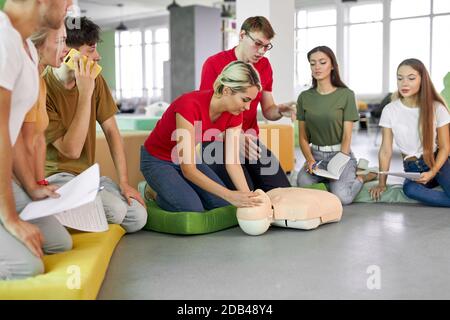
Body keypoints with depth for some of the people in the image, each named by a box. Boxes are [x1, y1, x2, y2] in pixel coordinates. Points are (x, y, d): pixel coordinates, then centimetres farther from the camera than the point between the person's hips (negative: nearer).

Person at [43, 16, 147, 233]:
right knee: (115, 210, -27)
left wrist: (124, 182, -4)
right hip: (55, 175, -6)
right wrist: (85, 93, -26)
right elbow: (71, 149, -22)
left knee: (137, 217, -12)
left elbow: (111, 131, 3)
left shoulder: (95, 81, 0)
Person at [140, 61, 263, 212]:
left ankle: (178, 189, 14)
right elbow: (188, 170, -34)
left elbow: (232, 162, -11)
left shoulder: (234, 114, -16)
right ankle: (155, 192, 5)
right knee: (193, 208, -24)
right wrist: (230, 195, -37)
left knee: (225, 205, -8)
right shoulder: (190, 105, -36)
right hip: (157, 160, -6)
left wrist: (247, 195, -26)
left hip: (189, 158, 6)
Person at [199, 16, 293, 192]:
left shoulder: (264, 65, 6)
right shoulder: (214, 64, -9)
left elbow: (267, 110, 11)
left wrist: (280, 110, -15)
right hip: (220, 140, -5)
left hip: (250, 140, 5)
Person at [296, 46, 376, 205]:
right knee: (302, 185, -28)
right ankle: (329, 180, 5)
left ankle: (359, 178, 8)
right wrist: (310, 160, -14)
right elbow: (303, 137, 3)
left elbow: (347, 135, -6)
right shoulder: (304, 97, 4)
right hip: (315, 154, 3)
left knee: (341, 197, -27)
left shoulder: (346, 95, -5)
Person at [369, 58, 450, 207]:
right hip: (412, 167, 1)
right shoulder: (390, 110, -6)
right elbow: (386, 150, -5)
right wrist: (381, 183, -13)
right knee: (410, 189, -35)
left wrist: (433, 172, -17)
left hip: (438, 162, -1)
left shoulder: (437, 108, -6)